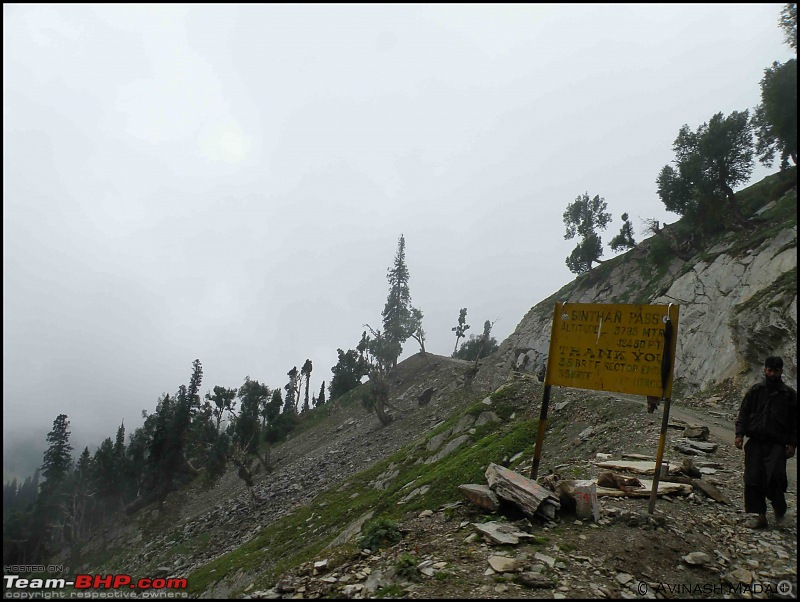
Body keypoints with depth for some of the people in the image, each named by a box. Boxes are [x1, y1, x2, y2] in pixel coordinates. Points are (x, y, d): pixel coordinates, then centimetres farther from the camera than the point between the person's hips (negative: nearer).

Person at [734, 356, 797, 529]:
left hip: (777, 443, -2)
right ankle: (759, 515, 9)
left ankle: (779, 508, 12)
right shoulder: (755, 390, 10)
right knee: (752, 478, -2)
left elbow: (794, 420, 8)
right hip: (755, 441, 2)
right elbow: (743, 413, 10)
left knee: (775, 476, -17)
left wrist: (792, 444, 1)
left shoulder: (789, 393, 7)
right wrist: (740, 434, -2)